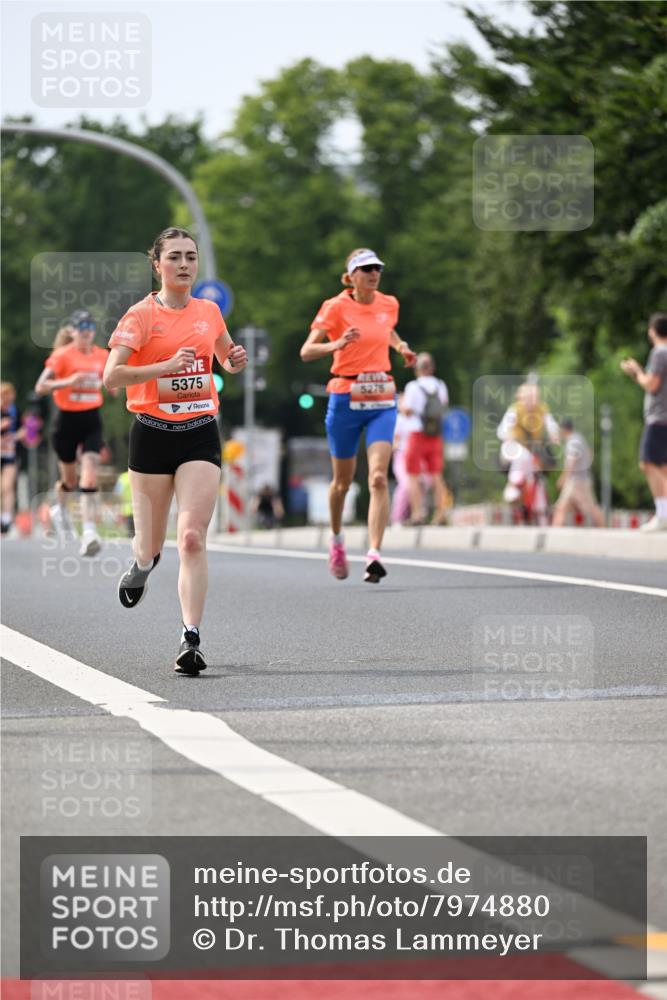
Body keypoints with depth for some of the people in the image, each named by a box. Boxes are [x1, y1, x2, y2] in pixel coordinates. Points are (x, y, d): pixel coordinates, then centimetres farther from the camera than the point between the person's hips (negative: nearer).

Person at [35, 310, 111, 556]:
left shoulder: (102, 355, 3)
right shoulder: (62, 356, -10)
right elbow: (40, 387, -16)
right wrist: (67, 382, -31)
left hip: (92, 420, 2)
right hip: (67, 419, -2)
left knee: (89, 475, -17)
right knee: (70, 479, 13)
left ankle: (89, 533, -24)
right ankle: (60, 508, 48)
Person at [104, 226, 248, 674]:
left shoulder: (209, 311, 8)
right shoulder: (142, 315, -5)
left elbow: (226, 359, 28)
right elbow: (112, 376, -16)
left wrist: (236, 360, 5)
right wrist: (167, 365, -26)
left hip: (200, 434, 2)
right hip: (153, 433, -2)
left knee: (193, 538, -14)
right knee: (151, 544, 8)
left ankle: (191, 638, -15)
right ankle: (143, 564, 47)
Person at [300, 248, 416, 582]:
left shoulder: (388, 305, 6)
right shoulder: (336, 307, -8)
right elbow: (306, 351, -15)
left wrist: (401, 347, 11)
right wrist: (336, 344, -32)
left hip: (382, 399, 2)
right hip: (346, 398, -2)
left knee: (378, 477, -15)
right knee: (343, 480, 11)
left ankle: (374, 555, -22)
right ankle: (336, 539, 39)